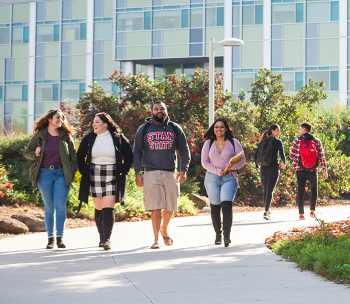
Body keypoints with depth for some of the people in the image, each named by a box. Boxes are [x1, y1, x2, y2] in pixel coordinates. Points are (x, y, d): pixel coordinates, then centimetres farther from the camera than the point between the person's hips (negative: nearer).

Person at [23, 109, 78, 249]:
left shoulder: (66, 136, 7)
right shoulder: (39, 136, 4)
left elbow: (73, 155, 13)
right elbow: (27, 152, 14)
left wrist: (72, 171, 3)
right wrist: (35, 154, -7)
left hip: (61, 174, 0)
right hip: (44, 173, 0)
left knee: (60, 205, -8)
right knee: (49, 207, 4)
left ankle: (60, 237, -1)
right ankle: (50, 237, 11)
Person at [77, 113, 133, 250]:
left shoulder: (118, 138, 0)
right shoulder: (89, 138, 5)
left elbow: (129, 156, 8)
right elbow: (80, 156, 14)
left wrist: (123, 172, 1)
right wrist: (84, 172, 6)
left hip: (112, 178, -2)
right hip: (94, 178, 3)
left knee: (108, 208, -13)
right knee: (99, 209, 8)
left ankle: (107, 240, -14)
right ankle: (102, 238, 21)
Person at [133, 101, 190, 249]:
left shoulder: (175, 129, 9)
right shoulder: (144, 129, 7)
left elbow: (184, 150, 10)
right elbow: (137, 152, 9)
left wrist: (183, 170, -2)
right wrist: (137, 173, 0)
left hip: (171, 173, 2)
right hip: (151, 173, -2)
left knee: (171, 206, 5)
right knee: (155, 207, -8)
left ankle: (164, 230, 32)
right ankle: (156, 239, -1)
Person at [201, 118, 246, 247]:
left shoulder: (234, 142, 5)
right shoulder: (208, 143, 9)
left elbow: (242, 160, 5)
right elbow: (204, 162, 5)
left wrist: (232, 166, -15)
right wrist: (217, 171, -9)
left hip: (229, 178, -2)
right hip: (212, 178, 2)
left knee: (226, 205, -17)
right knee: (215, 207, 1)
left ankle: (227, 236, -21)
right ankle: (218, 235, 12)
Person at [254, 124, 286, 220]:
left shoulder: (262, 142, 9)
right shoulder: (278, 142, -4)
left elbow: (255, 155, 7)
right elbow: (282, 155, -5)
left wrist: (257, 166, 20)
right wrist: (283, 163, 16)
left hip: (263, 168, 4)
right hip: (273, 168, -4)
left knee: (265, 190, 17)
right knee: (270, 190, -6)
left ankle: (267, 210, 29)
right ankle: (266, 212, -16)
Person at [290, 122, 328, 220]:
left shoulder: (297, 141, -4)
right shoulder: (317, 141, 0)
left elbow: (292, 155, -2)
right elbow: (322, 157, -1)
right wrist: (324, 170, 3)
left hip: (300, 170, -1)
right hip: (313, 171, 1)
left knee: (300, 191, 6)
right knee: (314, 190, 20)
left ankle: (301, 214, 1)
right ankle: (312, 211, 15)